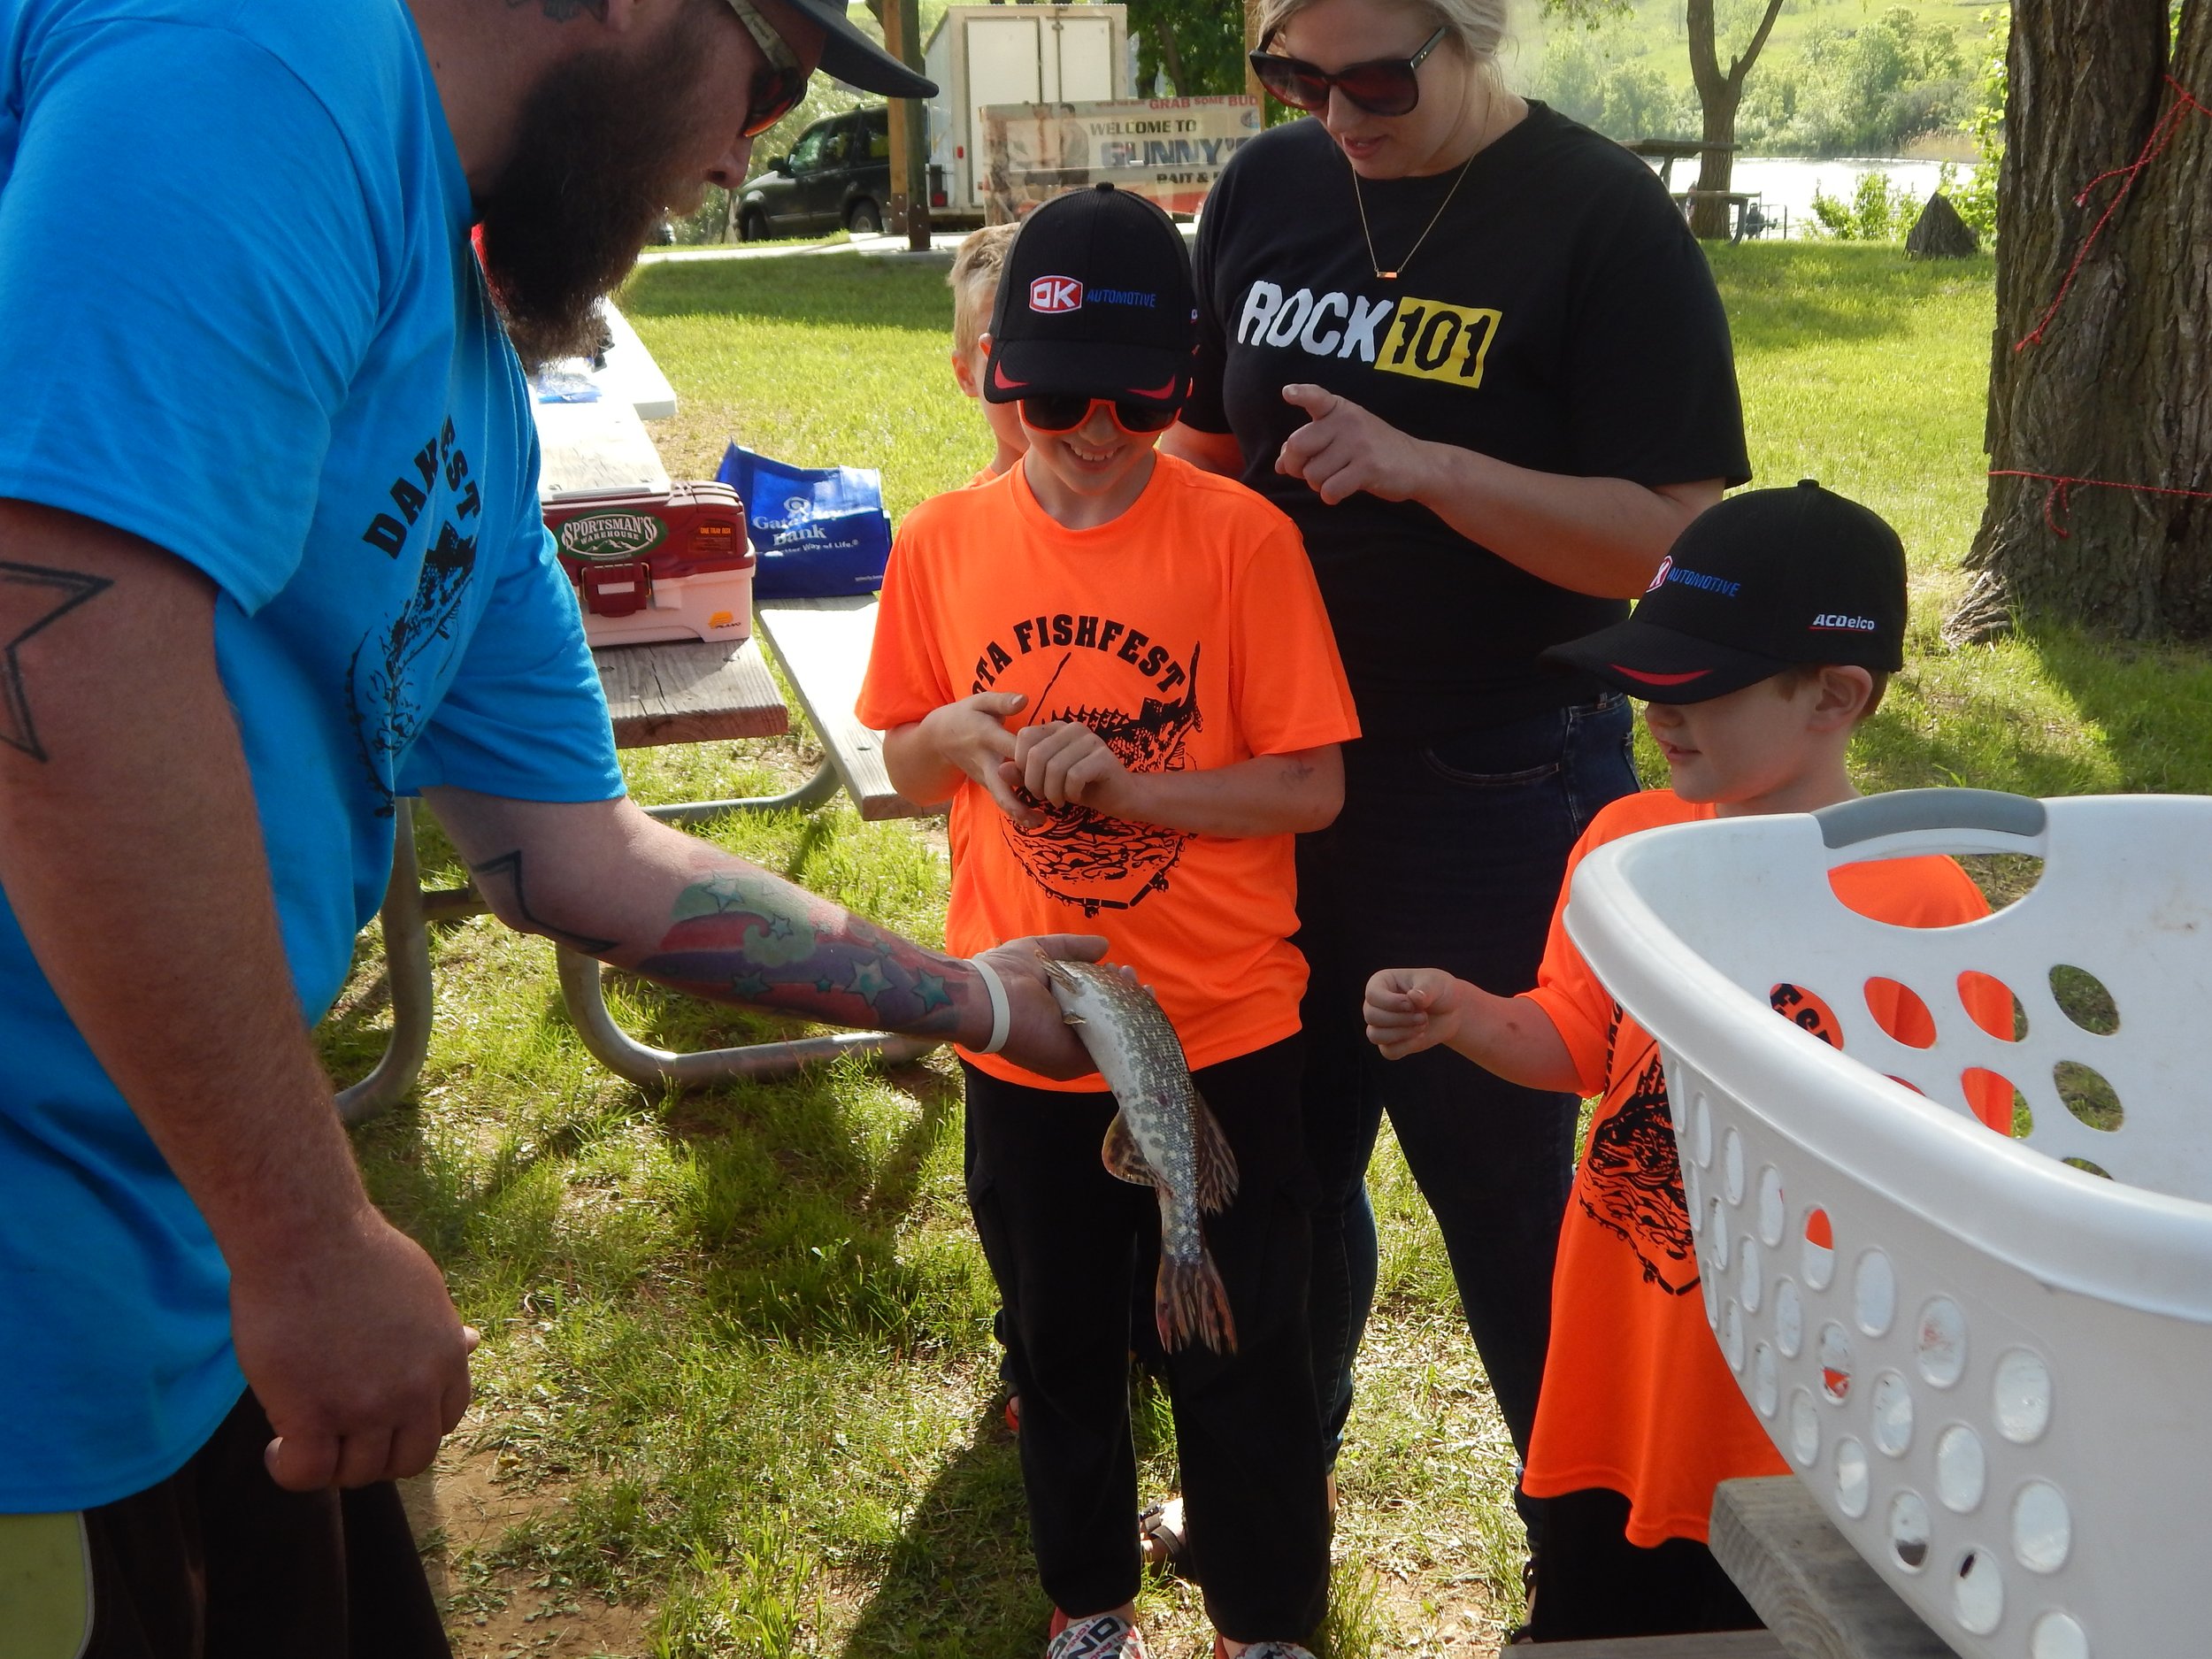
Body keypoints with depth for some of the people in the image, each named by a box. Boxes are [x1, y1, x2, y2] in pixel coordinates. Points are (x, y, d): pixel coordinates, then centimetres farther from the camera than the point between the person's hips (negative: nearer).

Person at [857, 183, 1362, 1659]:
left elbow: (1310, 787, -11)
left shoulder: (1242, 539, -11)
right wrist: (960, 736, -15)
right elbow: (904, 768, 7)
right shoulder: (945, 542, -2)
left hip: (1223, 1034, -3)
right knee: (1060, 1347, 20)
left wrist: (1121, 786, -22)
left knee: (1242, 1359, 10)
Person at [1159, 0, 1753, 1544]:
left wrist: (1422, 465, -27)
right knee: (1287, 1145, 19)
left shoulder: (1603, 220, -12)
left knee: (1495, 1173, 7)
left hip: (1495, 793, -5)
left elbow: (1667, 538, -17)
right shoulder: (1268, 189, 4)